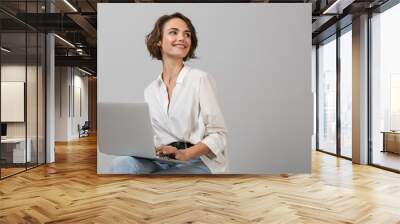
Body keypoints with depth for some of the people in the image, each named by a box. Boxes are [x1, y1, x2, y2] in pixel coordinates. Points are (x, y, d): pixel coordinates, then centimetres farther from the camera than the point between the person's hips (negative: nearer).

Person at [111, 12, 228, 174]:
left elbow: (218, 135, -7)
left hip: (199, 162, -4)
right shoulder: (150, 90, 12)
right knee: (122, 163, -25)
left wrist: (183, 154, -22)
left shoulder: (200, 79, -4)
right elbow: (153, 137, 13)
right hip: (162, 161, 4)